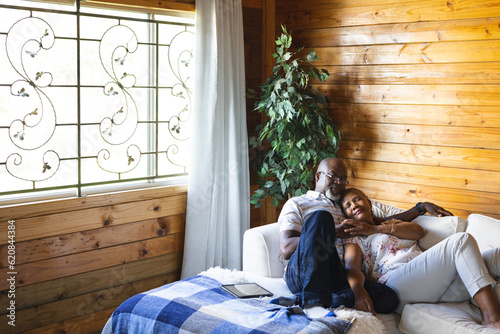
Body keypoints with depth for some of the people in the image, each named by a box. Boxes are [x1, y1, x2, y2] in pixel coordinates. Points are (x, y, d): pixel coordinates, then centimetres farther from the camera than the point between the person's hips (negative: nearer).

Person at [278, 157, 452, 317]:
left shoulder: (345, 207, 34)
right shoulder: (296, 203, 15)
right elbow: (286, 249, 0)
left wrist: (422, 207, 18)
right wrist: (334, 233, -6)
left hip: (337, 279, 4)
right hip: (301, 275, -4)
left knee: (387, 297, -24)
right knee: (320, 216, -31)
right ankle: (314, 303, -40)